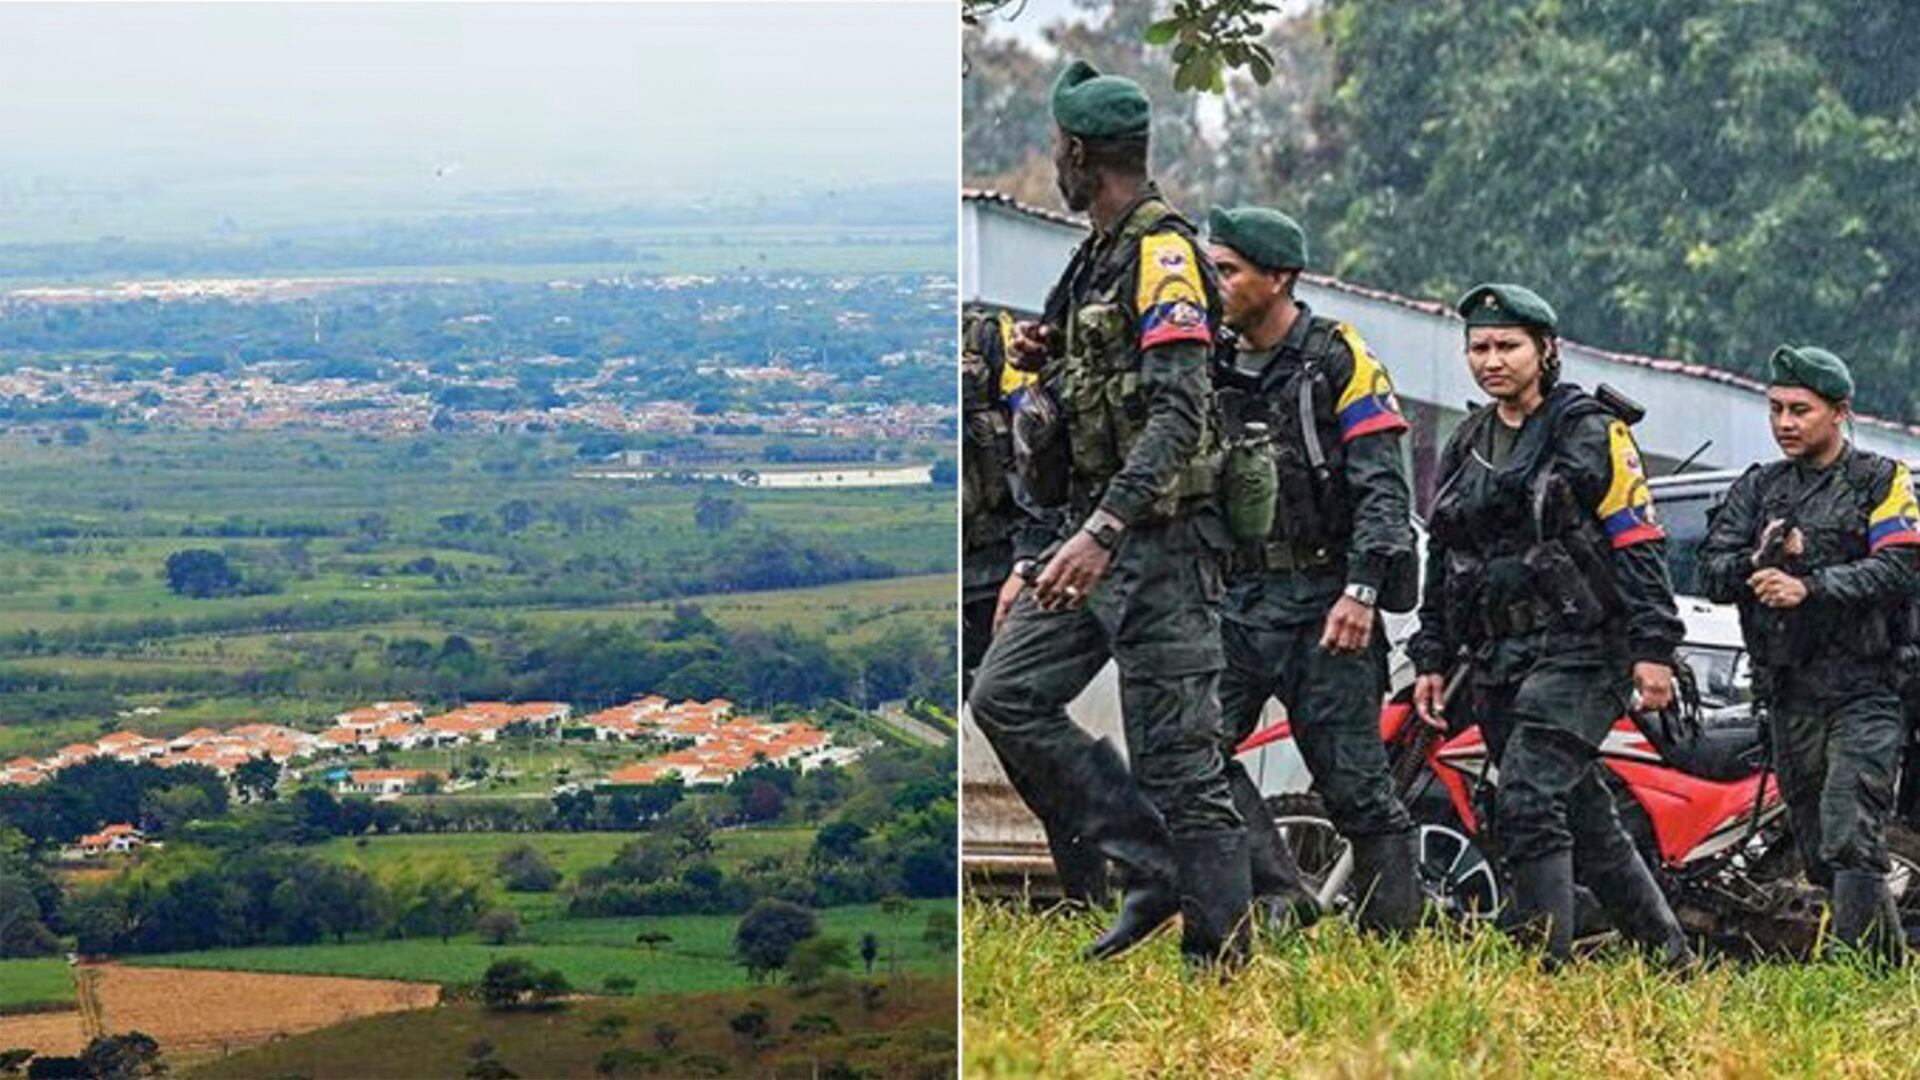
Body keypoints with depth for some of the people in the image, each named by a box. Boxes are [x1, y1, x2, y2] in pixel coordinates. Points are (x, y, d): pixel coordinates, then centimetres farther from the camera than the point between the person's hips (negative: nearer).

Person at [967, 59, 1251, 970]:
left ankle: (1220, 961, 0)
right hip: (1093, 535, 10)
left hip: (1162, 540, -10)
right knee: (1004, 697, 5)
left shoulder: (1163, 253, -14)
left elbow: (1179, 412, -25)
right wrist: (1045, 361, 6)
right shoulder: (1098, 259, 16)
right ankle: (1153, 868, 8)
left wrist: (1102, 532, -33)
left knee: (1177, 759, -7)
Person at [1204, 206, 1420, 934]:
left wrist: (1362, 590, -21)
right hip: (1238, 600, 6)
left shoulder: (1338, 360, -4)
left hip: (1322, 603, -6)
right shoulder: (1215, 370, 14)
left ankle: (1397, 938, 3)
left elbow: (1383, 487, -11)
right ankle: (1277, 898, -11)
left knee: (1353, 780, -4)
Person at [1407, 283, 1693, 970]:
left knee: (1527, 804, -20)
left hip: (1580, 650, -7)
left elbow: (1638, 545, -8)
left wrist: (1653, 649, -15)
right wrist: (1432, 660, 18)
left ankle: (1546, 968, -21)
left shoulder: (1591, 432, -3)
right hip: (1499, 664, 7)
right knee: (1584, 820, 9)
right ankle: (1670, 955, 19)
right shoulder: (1465, 450, 18)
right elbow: (1442, 564, 24)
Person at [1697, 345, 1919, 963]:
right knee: (1817, 854, 7)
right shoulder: (1757, 489, 16)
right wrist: (1760, 561, -14)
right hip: (1787, 696, 6)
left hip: (1863, 691, -5)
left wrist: (1810, 586, -22)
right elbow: (1712, 574, 6)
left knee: (1851, 842, -17)